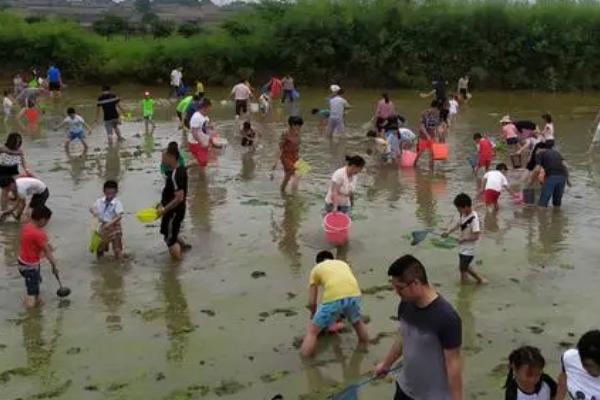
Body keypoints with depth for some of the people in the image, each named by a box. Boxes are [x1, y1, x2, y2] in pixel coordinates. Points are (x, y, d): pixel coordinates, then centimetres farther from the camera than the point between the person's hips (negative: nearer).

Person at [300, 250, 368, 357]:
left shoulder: (316, 269, 26)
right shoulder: (343, 263, 36)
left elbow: (312, 302, 23)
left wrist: (314, 316, 42)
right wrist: (342, 313, 53)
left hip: (333, 298, -4)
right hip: (354, 294, 4)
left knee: (311, 330, 14)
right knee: (357, 322, 36)